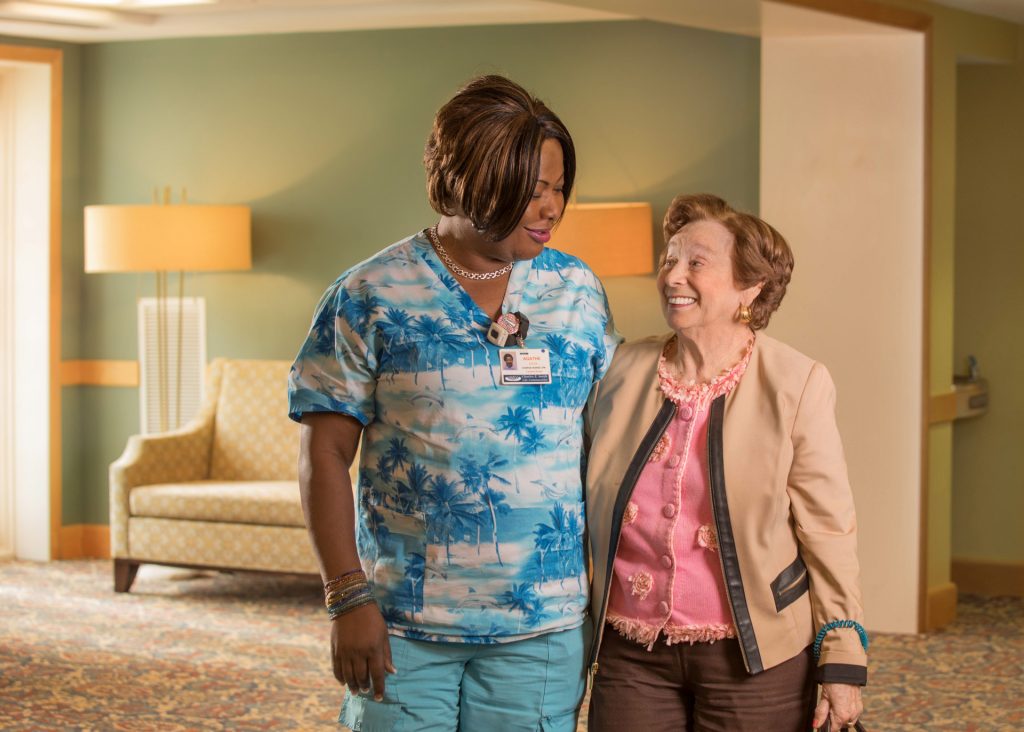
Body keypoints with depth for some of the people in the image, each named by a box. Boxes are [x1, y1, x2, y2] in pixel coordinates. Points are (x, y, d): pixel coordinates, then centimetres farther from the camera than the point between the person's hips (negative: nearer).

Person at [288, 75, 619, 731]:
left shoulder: (578, 291, 5)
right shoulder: (371, 296, -4)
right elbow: (326, 456, -4)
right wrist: (349, 598, -11)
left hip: (543, 628, 2)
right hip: (401, 627, -2)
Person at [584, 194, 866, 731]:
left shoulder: (796, 385, -6)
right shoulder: (625, 370, 3)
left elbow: (827, 530, -5)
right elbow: (583, 501, 13)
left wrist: (842, 663, -6)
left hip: (752, 657, -3)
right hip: (631, 653, 3)